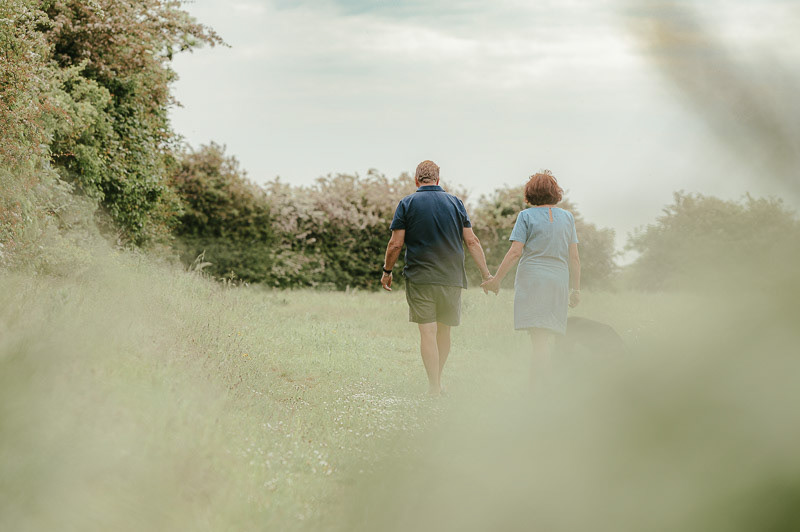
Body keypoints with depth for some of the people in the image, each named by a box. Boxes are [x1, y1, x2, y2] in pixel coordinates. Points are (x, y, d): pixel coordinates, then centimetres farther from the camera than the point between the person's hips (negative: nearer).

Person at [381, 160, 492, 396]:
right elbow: (471, 241, 2)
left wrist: (387, 271, 8)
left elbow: (395, 244, -6)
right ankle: (438, 380, 23)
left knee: (427, 331, -3)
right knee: (444, 330, 15)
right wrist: (486, 274, 5)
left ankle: (433, 385, -8)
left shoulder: (407, 204, -1)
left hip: (420, 278, -2)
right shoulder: (455, 203, 6)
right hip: (451, 278, 3)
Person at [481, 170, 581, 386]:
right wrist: (576, 289, 14)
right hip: (558, 282, 3)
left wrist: (496, 279, -1)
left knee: (540, 341, -7)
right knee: (547, 341, 6)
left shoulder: (526, 216, 1)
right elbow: (574, 258, 9)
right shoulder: (567, 217, 11)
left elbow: (515, 252, -7)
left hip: (532, 279, -3)